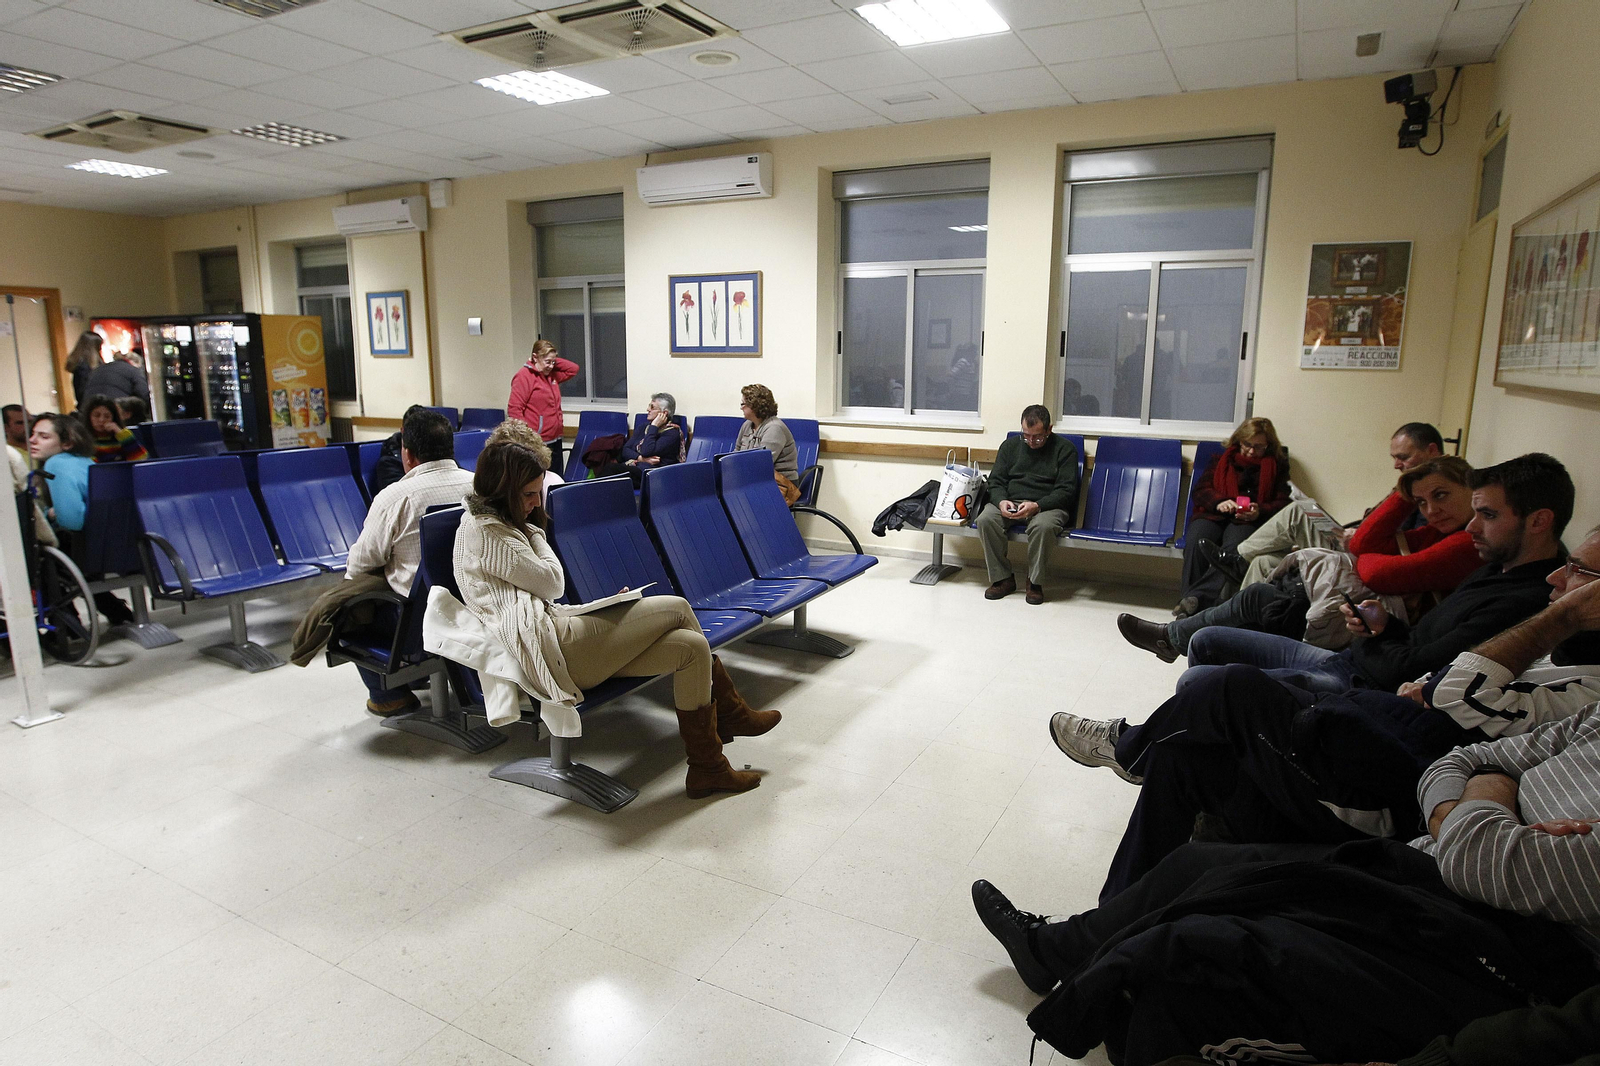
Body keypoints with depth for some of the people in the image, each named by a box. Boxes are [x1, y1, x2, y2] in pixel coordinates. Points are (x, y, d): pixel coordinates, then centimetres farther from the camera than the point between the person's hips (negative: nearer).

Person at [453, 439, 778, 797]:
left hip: (552, 636, 10)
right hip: (550, 650, -10)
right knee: (677, 609, -9)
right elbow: (552, 583, -9)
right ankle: (730, 711, 9)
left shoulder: (494, 524, 22)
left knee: (691, 645, -3)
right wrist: (534, 532, 5)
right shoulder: (482, 530, -10)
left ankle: (708, 766, 1)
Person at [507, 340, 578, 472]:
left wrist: (554, 361, 9)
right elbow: (514, 410, -14)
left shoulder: (551, 375, 14)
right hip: (536, 443, -8)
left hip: (555, 440, 8)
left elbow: (573, 369, 23)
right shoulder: (524, 376, -9)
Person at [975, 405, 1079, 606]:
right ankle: (1002, 578, -15)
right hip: (1011, 504, 3)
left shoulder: (1065, 449, 2)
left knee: (1042, 525, -39)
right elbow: (996, 481, 10)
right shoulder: (1010, 445, 13)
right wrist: (1001, 501, -14)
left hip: (1048, 505, -3)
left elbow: (1066, 491, -6)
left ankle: (1035, 582, -17)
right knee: (985, 519, -28)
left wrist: (1037, 505, -22)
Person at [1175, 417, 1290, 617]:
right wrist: (1219, 502, -8)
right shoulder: (1223, 459, 26)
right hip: (1214, 515, 1)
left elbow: (1282, 503, 13)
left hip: (1249, 521, -1)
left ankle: (1196, 597, -54)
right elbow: (1199, 490, 15)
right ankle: (1188, 605, -44)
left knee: (1234, 550, -38)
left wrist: (1259, 511, -11)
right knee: (1196, 543, -35)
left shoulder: (1277, 466, 23)